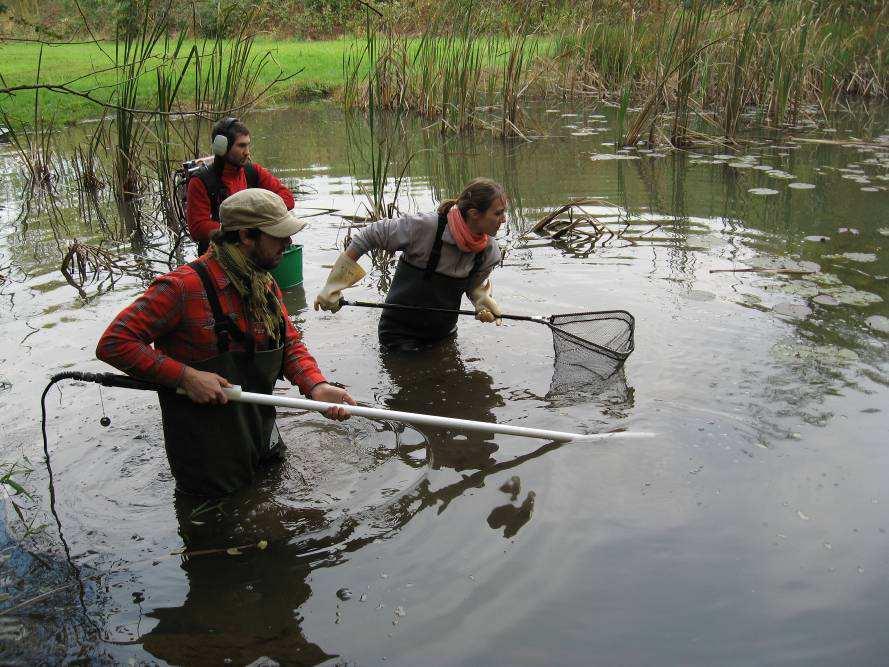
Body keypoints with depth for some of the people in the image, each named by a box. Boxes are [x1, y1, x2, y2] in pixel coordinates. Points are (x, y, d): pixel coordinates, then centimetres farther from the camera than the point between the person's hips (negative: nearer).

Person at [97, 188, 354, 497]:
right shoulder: (184, 286, -25)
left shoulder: (266, 283, 1)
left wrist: (317, 386, -16)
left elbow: (290, 344, 3)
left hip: (260, 434, 7)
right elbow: (114, 342, -25)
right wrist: (185, 376, -29)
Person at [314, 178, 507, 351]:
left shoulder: (489, 251, -10)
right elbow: (367, 236, -20)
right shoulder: (424, 227, -28)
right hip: (402, 331, -5)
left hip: (445, 332, 6)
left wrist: (485, 304, -14)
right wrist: (332, 287, -19)